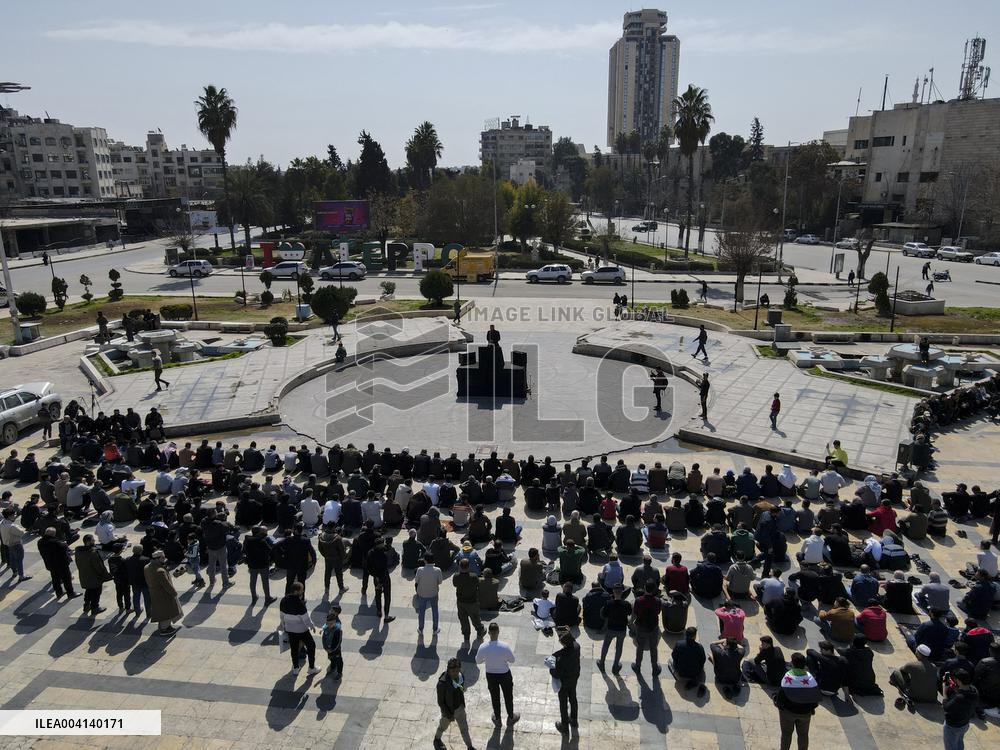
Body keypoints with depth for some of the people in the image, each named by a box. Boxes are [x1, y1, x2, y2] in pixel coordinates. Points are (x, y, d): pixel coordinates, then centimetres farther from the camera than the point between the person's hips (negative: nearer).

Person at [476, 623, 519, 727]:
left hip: (490, 675, 2)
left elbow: (478, 661, -8)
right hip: (504, 674, -2)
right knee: (508, 696, 23)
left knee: (494, 697, 25)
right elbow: (512, 660, -13)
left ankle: (497, 719, 44)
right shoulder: (505, 647, -29)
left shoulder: (483, 647, -24)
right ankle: (511, 718, 42)